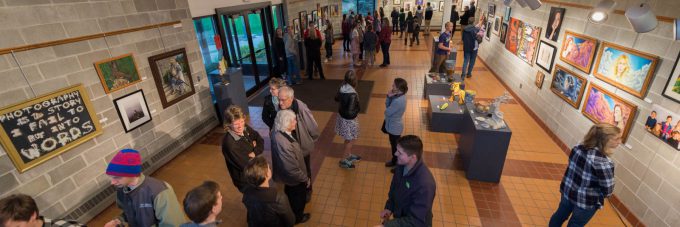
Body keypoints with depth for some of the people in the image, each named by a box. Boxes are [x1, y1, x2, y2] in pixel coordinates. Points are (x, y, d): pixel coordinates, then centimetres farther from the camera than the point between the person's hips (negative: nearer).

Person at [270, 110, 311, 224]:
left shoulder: (277, 132, -18)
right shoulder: (284, 144, -45)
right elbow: (293, 170, -35)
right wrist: (306, 178, -17)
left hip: (286, 173, 8)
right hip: (294, 179, -8)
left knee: (291, 194, 35)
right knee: (298, 198, 23)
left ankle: (291, 213, 63)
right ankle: (297, 217, 52)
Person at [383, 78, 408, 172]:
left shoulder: (398, 101, -34)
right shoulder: (399, 95, -4)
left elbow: (387, 112, -23)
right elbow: (387, 105, 1)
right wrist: (389, 97, -16)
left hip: (394, 127, -9)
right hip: (393, 125, 9)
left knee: (395, 146, 10)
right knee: (394, 145, 25)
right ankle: (394, 161, 45)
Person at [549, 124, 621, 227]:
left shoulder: (578, 147, -10)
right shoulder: (603, 163, -30)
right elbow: (608, 191, -20)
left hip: (568, 190, 5)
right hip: (586, 202, -5)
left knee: (560, 215, 25)